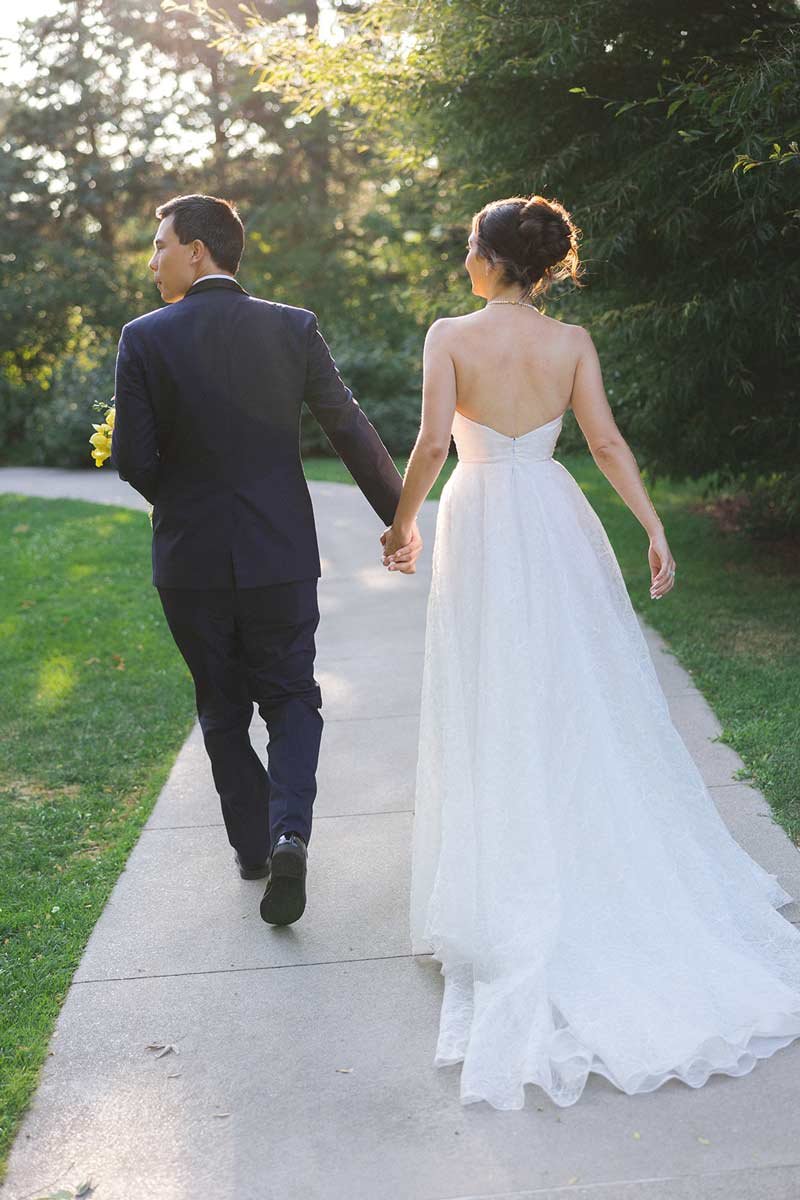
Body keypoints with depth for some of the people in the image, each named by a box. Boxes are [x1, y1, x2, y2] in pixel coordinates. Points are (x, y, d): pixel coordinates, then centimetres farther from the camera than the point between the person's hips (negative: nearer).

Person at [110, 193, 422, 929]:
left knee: (222, 707, 17)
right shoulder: (293, 327, -4)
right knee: (290, 697, 14)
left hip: (190, 557, 0)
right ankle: (290, 832, -6)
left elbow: (133, 458, -8)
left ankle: (254, 846, 26)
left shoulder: (145, 338, -8)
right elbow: (350, 430, -5)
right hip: (281, 551, 1)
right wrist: (399, 515, 5)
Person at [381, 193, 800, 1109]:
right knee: (586, 696, 12)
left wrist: (402, 520, -3)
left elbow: (433, 441, -15)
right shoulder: (572, 342, 0)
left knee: (498, 706, 7)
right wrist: (654, 528, -3)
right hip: (556, 519, 3)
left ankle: (511, 877, 17)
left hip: (481, 524, -2)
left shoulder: (449, 335, -8)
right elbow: (607, 442, -5)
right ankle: (613, 864, 24)